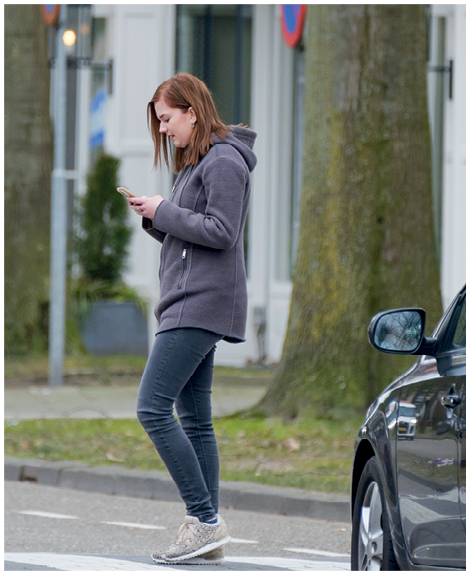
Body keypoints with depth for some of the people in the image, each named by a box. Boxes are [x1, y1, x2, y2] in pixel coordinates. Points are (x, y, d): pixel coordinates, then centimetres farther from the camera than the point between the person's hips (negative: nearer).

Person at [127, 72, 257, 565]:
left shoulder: (224, 161, -10)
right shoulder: (194, 163, 21)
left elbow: (220, 231, -18)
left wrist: (164, 211, -11)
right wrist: (154, 219, 5)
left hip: (202, 303, -11)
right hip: (190, 303, 11)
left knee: (153, 407, -15)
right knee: (194, 419, 8)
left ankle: (205, 519, -14)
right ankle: (205, 533, 7)